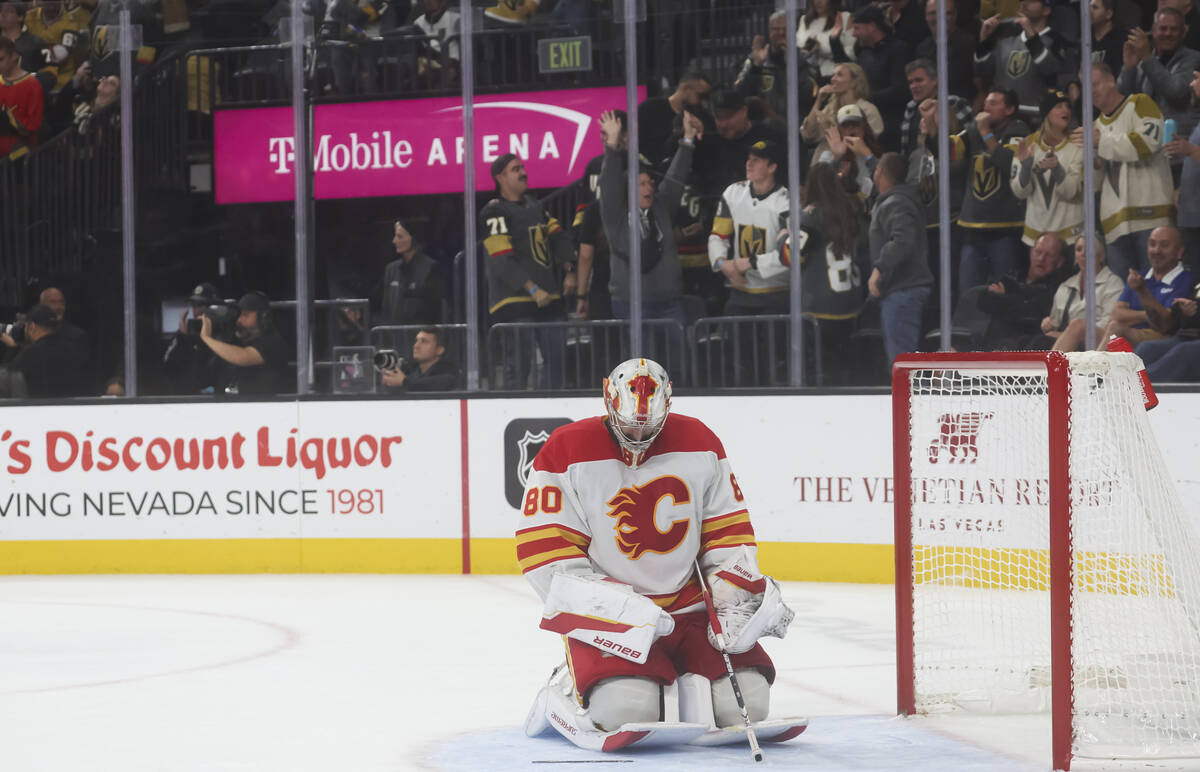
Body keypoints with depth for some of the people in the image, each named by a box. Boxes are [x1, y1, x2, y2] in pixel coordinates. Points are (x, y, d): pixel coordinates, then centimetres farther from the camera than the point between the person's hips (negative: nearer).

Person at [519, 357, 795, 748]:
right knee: (626, 711, -28)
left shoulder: (699, 444, 2)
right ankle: (565, 690, 5)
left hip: (690, 606, 4)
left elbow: (728, 533, 10)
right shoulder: (567, 452, -11)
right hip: (607, 613, -4)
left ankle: (689, 682, 19)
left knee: (743, 702, -14)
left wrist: (735, 598, -5)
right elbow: (545, 556, -13)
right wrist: (622, 609, -21)